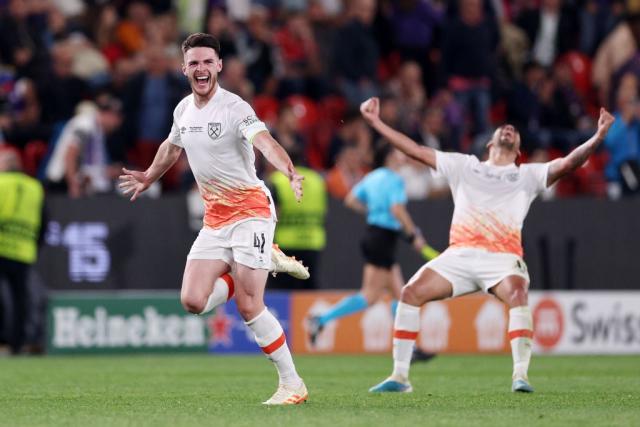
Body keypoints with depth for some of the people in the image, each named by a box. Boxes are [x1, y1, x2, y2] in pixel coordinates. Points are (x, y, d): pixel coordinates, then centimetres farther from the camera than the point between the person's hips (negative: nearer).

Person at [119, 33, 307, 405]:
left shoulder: (234, 108, -17)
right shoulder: (183, 109, 6)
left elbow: (265, 142, -35)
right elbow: (172, 147, 28)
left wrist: (289, 172, -55)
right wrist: (148, 178, 44)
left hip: (250, 209, -7)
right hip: (215, 217, 7)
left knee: (249, 307, -15)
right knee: (193, 301, -7)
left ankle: (292, 384, -4)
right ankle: (251, 269, 20)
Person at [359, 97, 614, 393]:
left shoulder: (528, 175, 18)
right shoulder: (465, 166, 23)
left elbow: (568, 163, 4)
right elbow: (416, 151, 21)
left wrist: (596, 139, -13)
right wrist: (376, 123, 17)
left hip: (502, 257, -2)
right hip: (459, 254, 2)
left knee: (517, 295, -32)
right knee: (411, 293, -14)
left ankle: (520, 377, -34)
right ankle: (399, 376, -7)